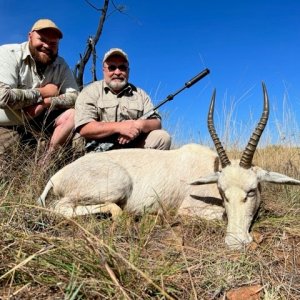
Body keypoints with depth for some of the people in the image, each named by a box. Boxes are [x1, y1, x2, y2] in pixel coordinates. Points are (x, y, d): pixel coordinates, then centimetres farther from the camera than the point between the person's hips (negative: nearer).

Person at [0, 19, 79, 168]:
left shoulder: (60, 65, 1)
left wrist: (45, 103, -25)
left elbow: (74, 97, -9)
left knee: (74, 114, -16)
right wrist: (42, 93, -15)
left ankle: (45, 162, -13)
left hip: (38, 122, 5)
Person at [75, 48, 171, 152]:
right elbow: (84, 129, -9)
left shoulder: (139, 94, 15)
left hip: (135, 147, 4)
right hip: (102, 151, -3)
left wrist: (139, 125, -14)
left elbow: (156, 122, 9)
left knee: (162, 137, -19)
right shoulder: (90, 92, 5)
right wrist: (118, 127, -17)